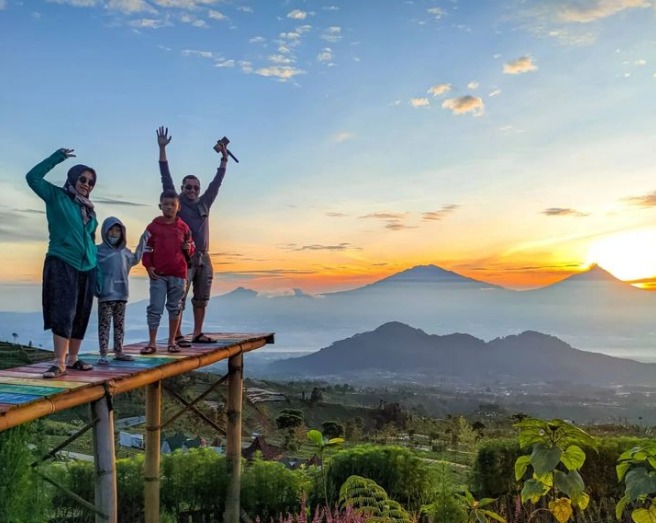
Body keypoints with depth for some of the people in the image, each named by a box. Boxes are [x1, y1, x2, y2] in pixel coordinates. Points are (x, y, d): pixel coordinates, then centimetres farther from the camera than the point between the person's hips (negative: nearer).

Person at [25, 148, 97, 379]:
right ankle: (59, 363, -13)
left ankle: (72, 359, 16)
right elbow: (32, 177, -11)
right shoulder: (57, 197, 3)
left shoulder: (89, 209, 16)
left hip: (87, 267, 6)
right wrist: (58, 157, -9)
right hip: (62, 263, -6)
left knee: (81, 315, 7)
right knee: (64, 312, -13)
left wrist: (97, 270, 16)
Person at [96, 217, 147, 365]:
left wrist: (143, 240, 28)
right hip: (106, 295, -6)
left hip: (121, 294, 6)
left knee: (119, 324, 13)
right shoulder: (99, 251, -7)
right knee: (104, 325, -1)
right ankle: (103, 355, 2)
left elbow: (135, 259, 29)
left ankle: (119, 352, 22)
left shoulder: (124, 251, 11)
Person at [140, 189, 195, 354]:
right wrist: (148, 266, -6)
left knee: (175, 307, 8)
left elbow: (191, 250, 15)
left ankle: (172, 341, 18)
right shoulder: (153, 226, 3)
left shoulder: (183, 227, 6)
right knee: (155, 308, -2)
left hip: (178, 274, 2)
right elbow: (146, 248, 5)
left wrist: (188, 249, -8)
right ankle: (152, 343, 3)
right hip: (158, 274, -1)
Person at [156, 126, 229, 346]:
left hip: (203, 257, 6)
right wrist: (162, 148, -8)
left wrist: (224, 158, 19)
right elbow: (166, 177, -3)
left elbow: (217, 182, 18)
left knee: (202, 298, 9)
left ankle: (197, 334, 16)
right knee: (179, 298, -7)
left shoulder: (204, 203, 13)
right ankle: (177, 336, -6)